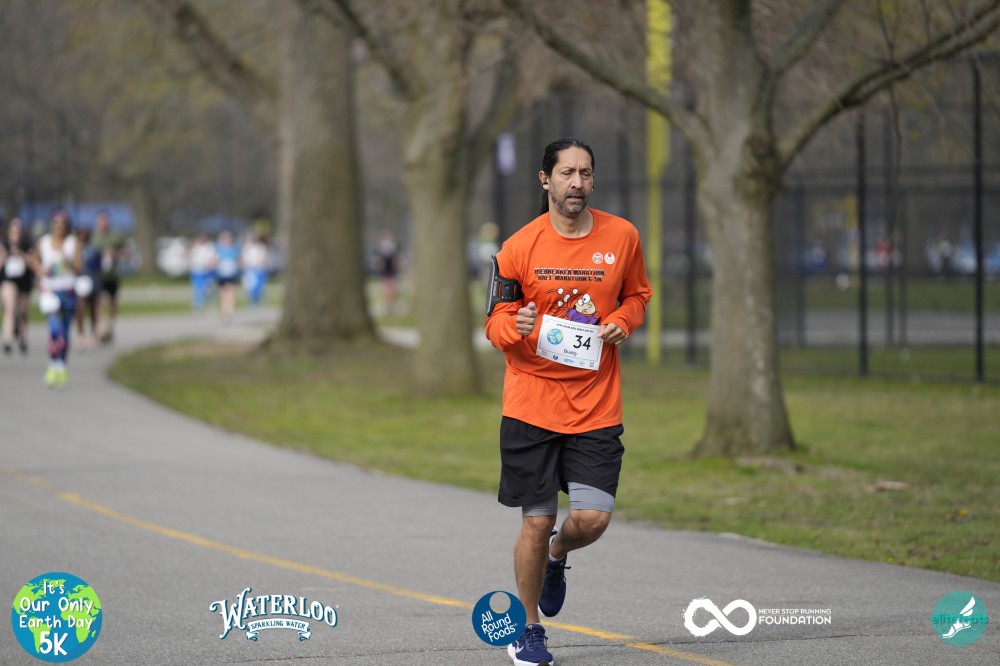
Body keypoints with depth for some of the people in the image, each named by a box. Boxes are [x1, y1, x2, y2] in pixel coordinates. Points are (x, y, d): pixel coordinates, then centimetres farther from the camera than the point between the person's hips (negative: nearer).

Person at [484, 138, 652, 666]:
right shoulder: (518, 249, -3)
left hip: (596, 406, 1)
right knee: (536, 522, 0)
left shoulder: (621, 237, 2)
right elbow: (496, 322, 4)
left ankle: (557, 556, 27)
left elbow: (637, 296, 18)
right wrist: (517, 326, -20)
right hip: (531, 404, -1)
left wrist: (622, 321, -4)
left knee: (592, 518, -10)